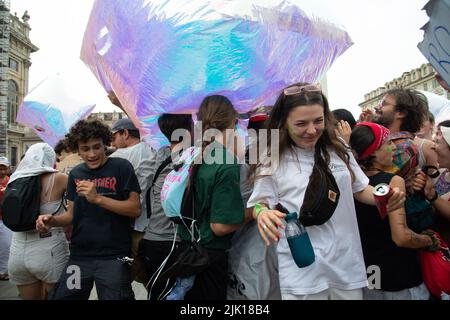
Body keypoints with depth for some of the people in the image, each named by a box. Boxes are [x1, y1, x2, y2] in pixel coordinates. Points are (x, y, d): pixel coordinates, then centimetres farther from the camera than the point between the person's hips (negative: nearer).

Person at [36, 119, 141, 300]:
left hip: (113, 257, -5)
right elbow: (73, 214, 14)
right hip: (79, 256, 5)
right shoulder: (75, 174, 10)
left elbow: (135, 209, -14)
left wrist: (97, 198, -22)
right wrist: (52, 221, -6)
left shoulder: (121, 167, -7)